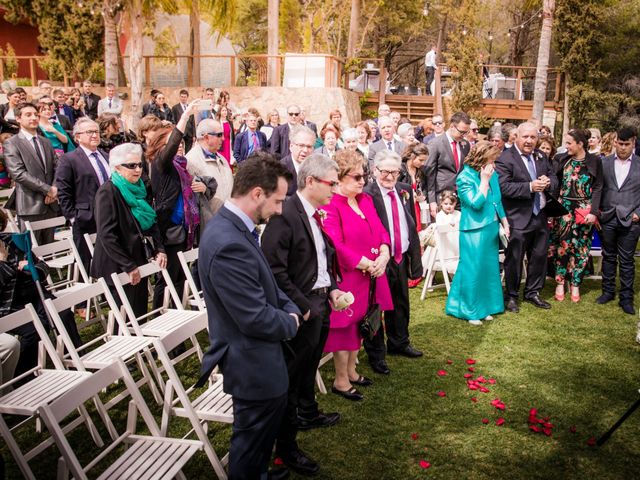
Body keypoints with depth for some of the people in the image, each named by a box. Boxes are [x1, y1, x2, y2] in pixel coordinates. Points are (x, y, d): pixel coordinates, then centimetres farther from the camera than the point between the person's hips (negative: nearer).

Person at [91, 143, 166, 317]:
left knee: (141, 312, 12)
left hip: (139, 261, 7)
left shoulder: (138, 189, 8)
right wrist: (128, 266, -20)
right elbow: (106, 235, -20)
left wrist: (159, 249, 2)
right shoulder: (107, 192, -15)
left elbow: (152, 222, 16)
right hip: (119, 267, -7)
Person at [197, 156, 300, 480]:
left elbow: (265, 285, 11)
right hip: (252, 362, -10)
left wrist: (291, 309, -4)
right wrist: (291, 322, -10)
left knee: (267, 425, 29)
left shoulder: (233, 226, 0)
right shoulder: (229, 244, -32)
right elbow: (256, 319, -29)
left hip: (257, 356, 10)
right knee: (253, 438, 13)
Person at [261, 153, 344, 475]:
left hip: (321, 303, 9)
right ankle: (285, 443, 21)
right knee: (292, 374, 5)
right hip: (301, 310, -9)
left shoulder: (316, 214, 7)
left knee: (309, 366, 26)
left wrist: (332, 289, 5)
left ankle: (308, 414, 48)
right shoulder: (285, 215, -21)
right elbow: (275, 270, -24)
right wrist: (302, 306, -19)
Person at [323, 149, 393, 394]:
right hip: (346, 276, -8)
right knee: (344, 326, 3)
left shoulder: (366, 199, 9)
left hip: (368, 276, 8)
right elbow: (335, 245, -23)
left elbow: (380, 230, 9)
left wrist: (384, 254, -10)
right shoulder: (330, 205, -17)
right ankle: (341, 381, 18)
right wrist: (366, 264, -18)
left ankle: (350, 371, 34)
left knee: (357, 323, 18)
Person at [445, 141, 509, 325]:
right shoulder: (465, 177, -13)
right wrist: (484, 180, -17)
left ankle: (484, 306, 27)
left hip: (491, 228, 7)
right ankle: (469, 310, 12)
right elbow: (476, 203, -21)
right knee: (473, 270, -1)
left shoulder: (492, 174, 7)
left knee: (490, 268, 13)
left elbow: (498, 200, 16)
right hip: (474, 231, -7)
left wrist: (504, 222, 12)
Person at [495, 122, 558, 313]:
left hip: (540, 217, 7)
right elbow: (504, 187, -22)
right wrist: (530, 187, -27)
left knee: (539, 257, 16)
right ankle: (511, 296, 23)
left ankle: (532, 292, 33)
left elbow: (554, 180, 13)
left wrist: (548, 182, -10)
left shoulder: (541, 157, 10)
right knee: (514, 260, 6)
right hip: (518, 220, -7)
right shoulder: (505, 159, -12)